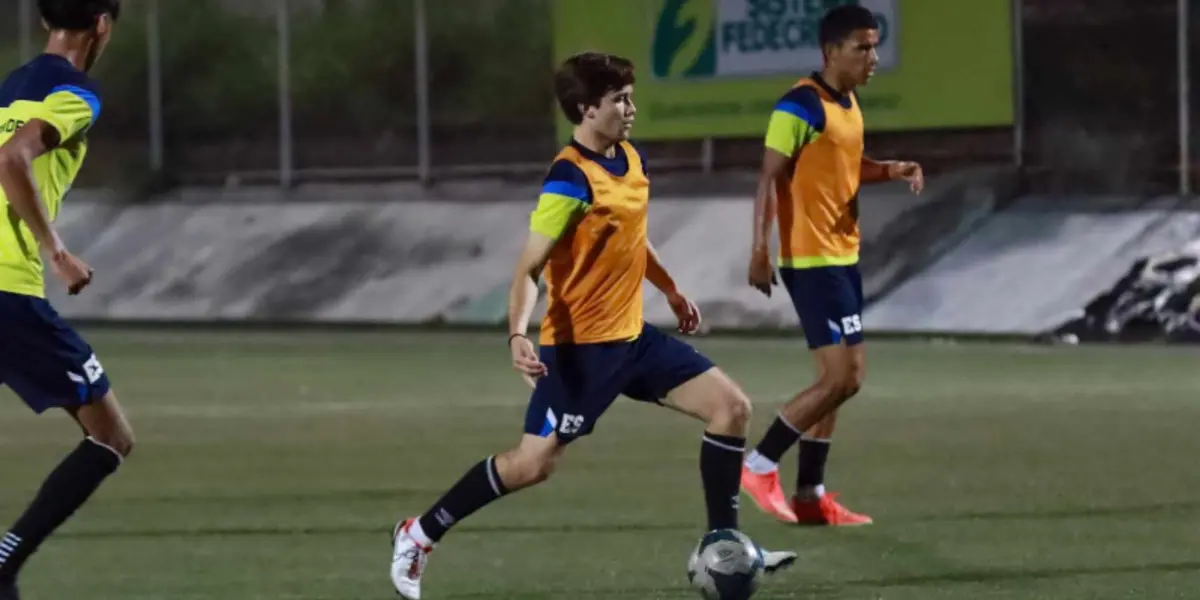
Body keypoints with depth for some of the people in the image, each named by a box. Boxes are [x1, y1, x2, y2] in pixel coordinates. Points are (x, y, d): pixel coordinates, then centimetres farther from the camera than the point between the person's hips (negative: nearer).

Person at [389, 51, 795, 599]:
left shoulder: (631, 159, 6)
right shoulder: (570, 179, -19)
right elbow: (529, 269, -21)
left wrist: (671, 291, 31)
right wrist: (518, 335, -35)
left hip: (632, 336, 8)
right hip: (580, 346, -8)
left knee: (732, 406, 0)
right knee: (533, 464, -8)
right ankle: (419, 536, 9)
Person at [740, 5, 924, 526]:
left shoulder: (848, 103, 13)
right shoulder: (801, 106, -15)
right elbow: (770, 178, -17)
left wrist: (892, 170, 8)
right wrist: (761, 250, -23)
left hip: (841, 257, 10)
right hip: (811, 260, -10)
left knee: (838, 379, 11)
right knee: (843, 377, -13)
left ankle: (810, 496, 16)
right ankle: (760, 466, -3)